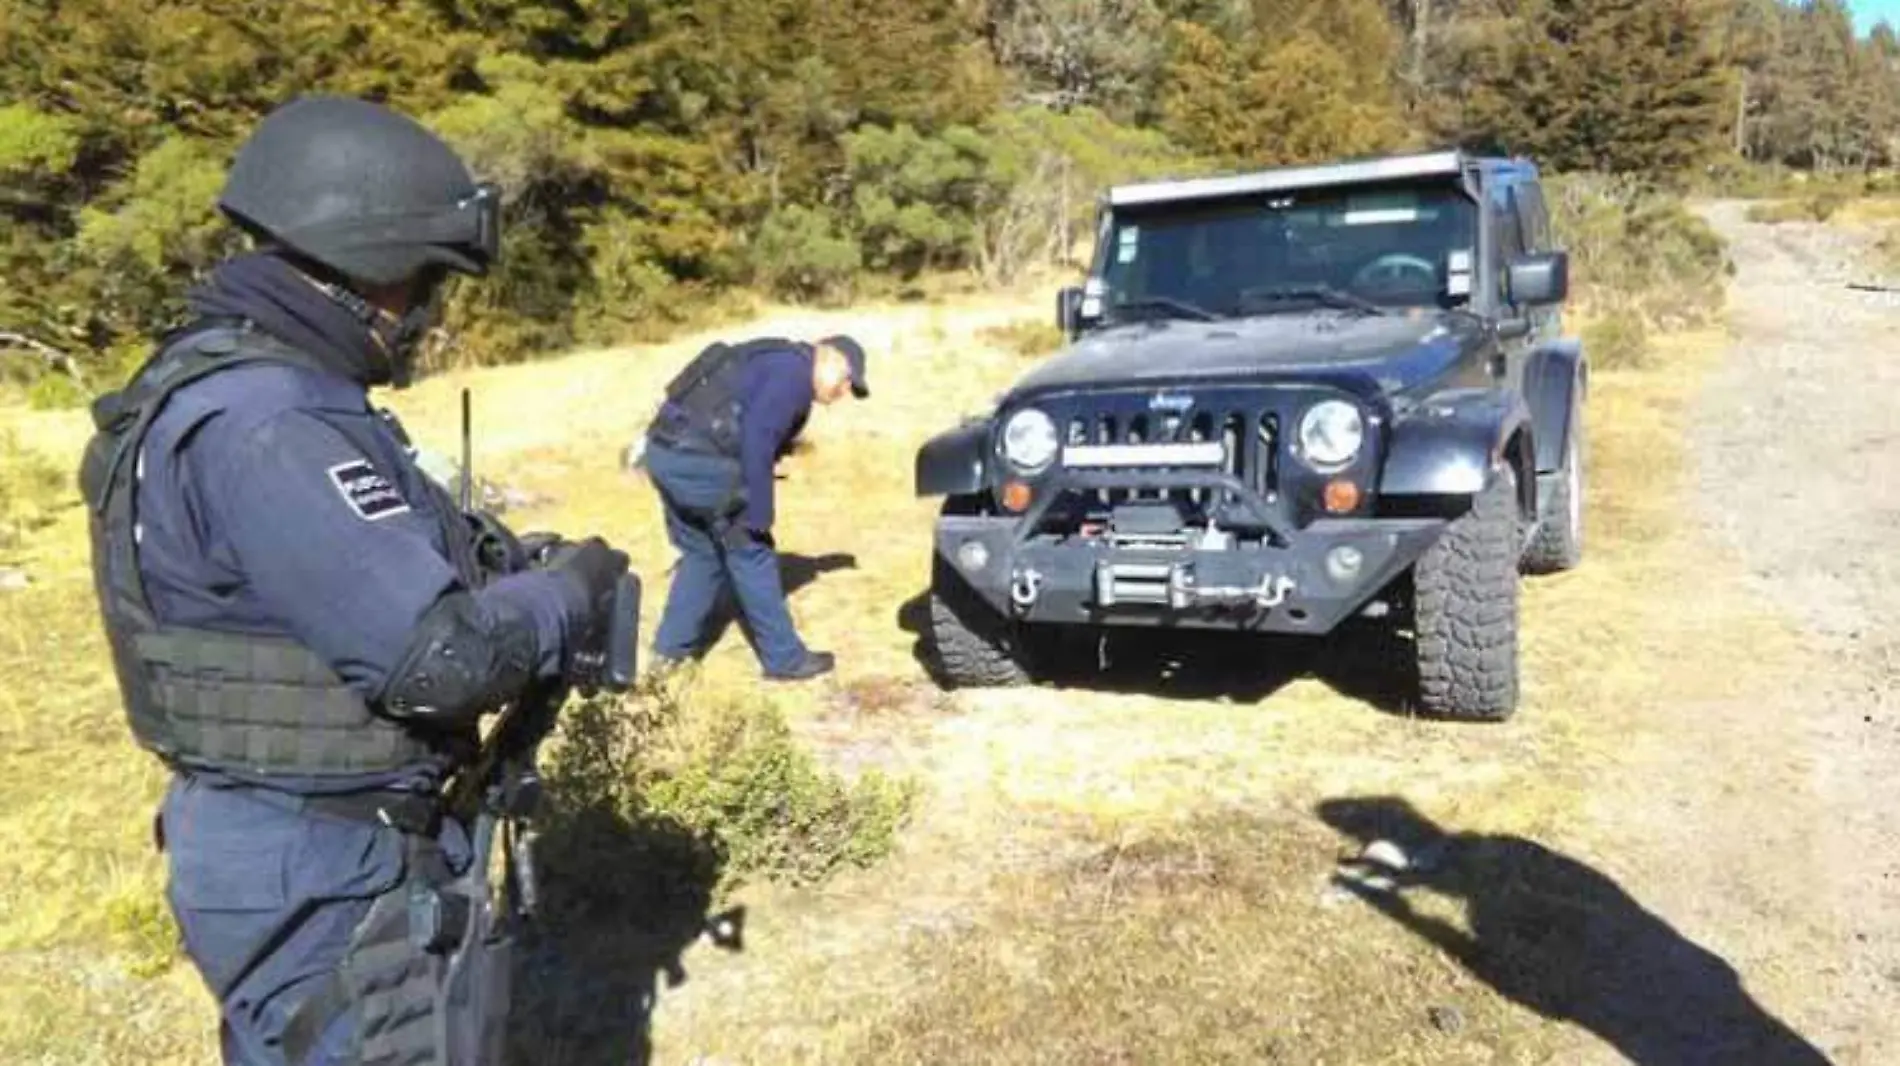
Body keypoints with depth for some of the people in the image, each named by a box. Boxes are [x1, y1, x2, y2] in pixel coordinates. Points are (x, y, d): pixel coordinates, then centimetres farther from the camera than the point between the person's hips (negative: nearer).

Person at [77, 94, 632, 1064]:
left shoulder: (242, 385, 7)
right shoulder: (260, 427, -27)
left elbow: (380, 557, 16)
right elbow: (434, 657, -30)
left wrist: (520, 566, 1)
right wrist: (570, 591, -12)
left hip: (310, 841, 10)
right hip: (322, 874, -10)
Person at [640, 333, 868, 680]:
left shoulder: (778, 365, 24)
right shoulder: (794, 371, -6)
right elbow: (756, 438, -18)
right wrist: (759, 516, -14)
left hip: (665, 450, 9)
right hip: (700, 460, -9)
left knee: (702, 551, 23)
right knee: (751, 555, 3)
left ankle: (672, 644, 28)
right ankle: (785, 658, 13)